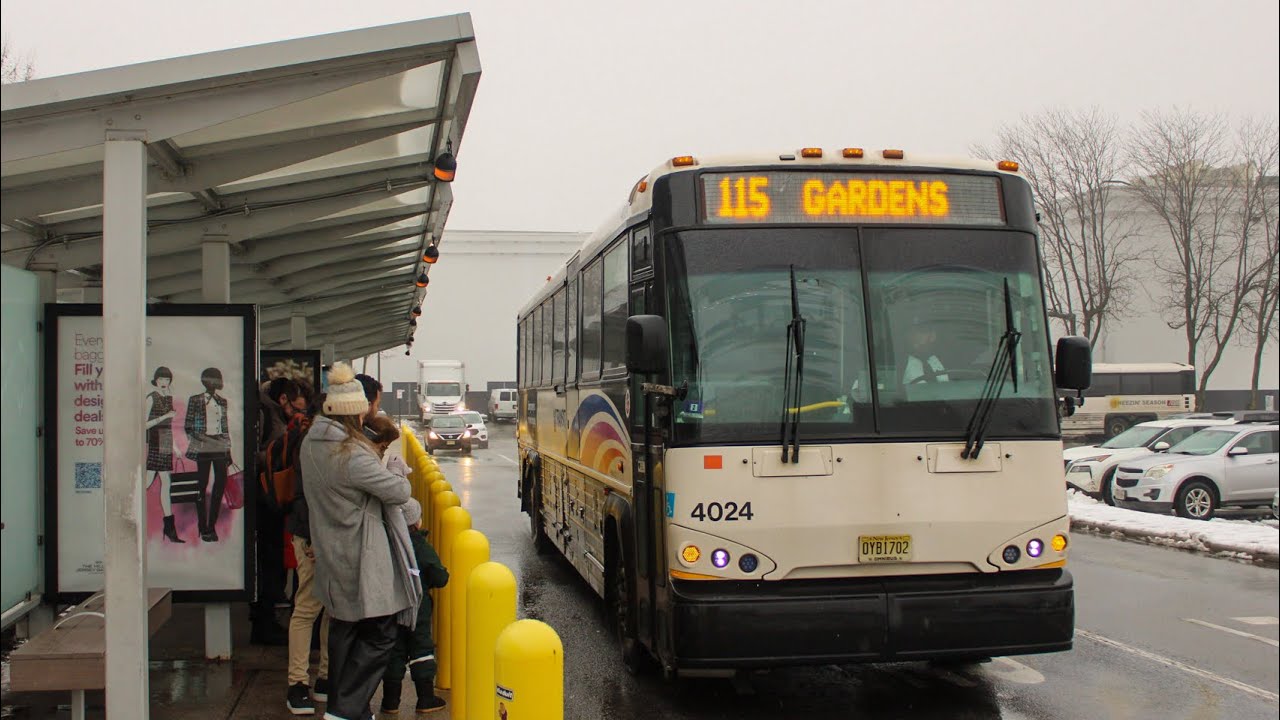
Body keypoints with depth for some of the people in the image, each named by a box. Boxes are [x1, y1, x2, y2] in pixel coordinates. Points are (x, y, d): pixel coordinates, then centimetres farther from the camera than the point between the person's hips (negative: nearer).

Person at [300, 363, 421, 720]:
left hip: (332, 554, 9)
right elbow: (399, 492, -18)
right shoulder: (353, 455, -25)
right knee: (378, 636, 2)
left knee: (343, 631, 20)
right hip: (363, 559, -9)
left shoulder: (310, 444, 2)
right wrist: (397, 478, 1)